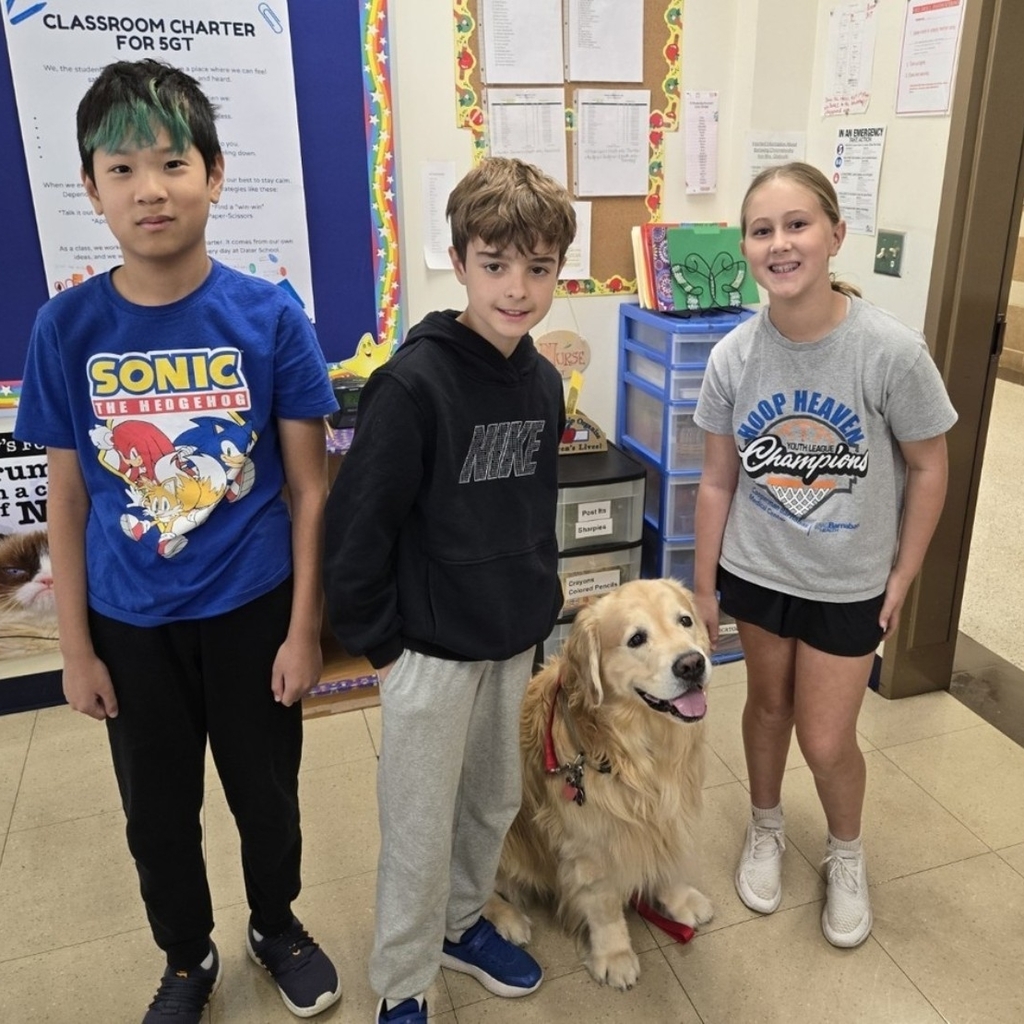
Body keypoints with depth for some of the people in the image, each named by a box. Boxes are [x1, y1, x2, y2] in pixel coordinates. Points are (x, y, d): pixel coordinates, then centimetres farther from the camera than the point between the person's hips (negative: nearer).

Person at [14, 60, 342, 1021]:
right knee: (157, 813, 19)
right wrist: (76, 646, 1)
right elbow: (66, 502, -1)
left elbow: (308, 487, -7)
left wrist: (303, 628, -7)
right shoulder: (65, 327, -9)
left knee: (266, 794, 19)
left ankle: (277, 926, 49)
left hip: (252, 609, -1)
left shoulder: (270, 315, -12)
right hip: (129, 623, 2)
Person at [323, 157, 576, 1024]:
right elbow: (358, 524, -18)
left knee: (494, 804, 22)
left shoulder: (543, 380, 1)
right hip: (431, 647, -6)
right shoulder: (413, 383, -21)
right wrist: (375, 641, -13)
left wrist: (542, 601, 13)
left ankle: (463, 924, 47)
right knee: (421, 831, 9)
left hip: (513, 638, 7)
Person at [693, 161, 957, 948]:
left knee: (826, 740, 6)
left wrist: (903, 577, -5)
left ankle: (847, 853, 39)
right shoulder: (732, 357, -14)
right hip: (757, 569, 2)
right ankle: (766, 828, 48)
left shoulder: (892, 350, -23)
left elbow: (928, 469, -9)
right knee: (768, 703, 20)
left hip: (850, 580, -2)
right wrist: (704, 586, 2)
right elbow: (718, 481, -4)